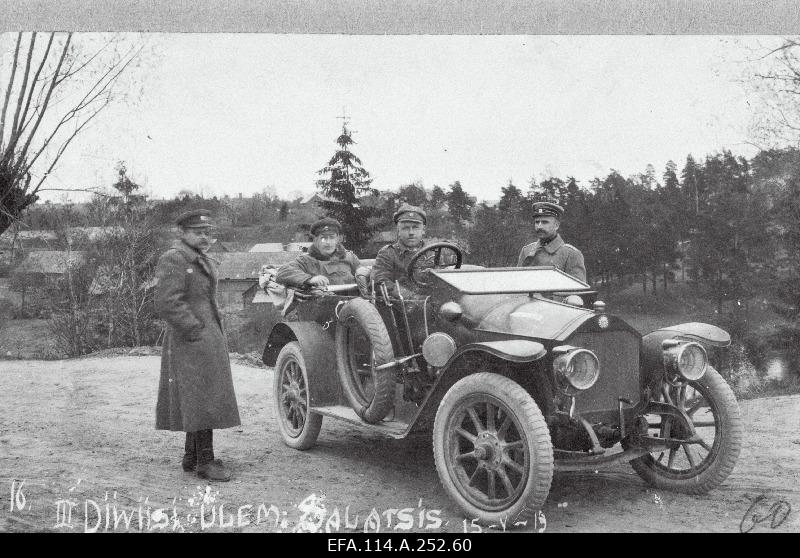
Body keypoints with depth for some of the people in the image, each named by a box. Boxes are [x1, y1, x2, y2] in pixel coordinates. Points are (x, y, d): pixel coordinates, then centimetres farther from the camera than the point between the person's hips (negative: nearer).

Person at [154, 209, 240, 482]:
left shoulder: (204, 261, 20)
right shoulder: (173, 260, -12)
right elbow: (168, 304, -20)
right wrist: (196, 331, -20)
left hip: (209, 339, 10)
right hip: (190, 341, -10)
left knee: (201, 400, 13)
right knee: (202, 399, -9)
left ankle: (191, 457, 22)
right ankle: (205, 461, -4)